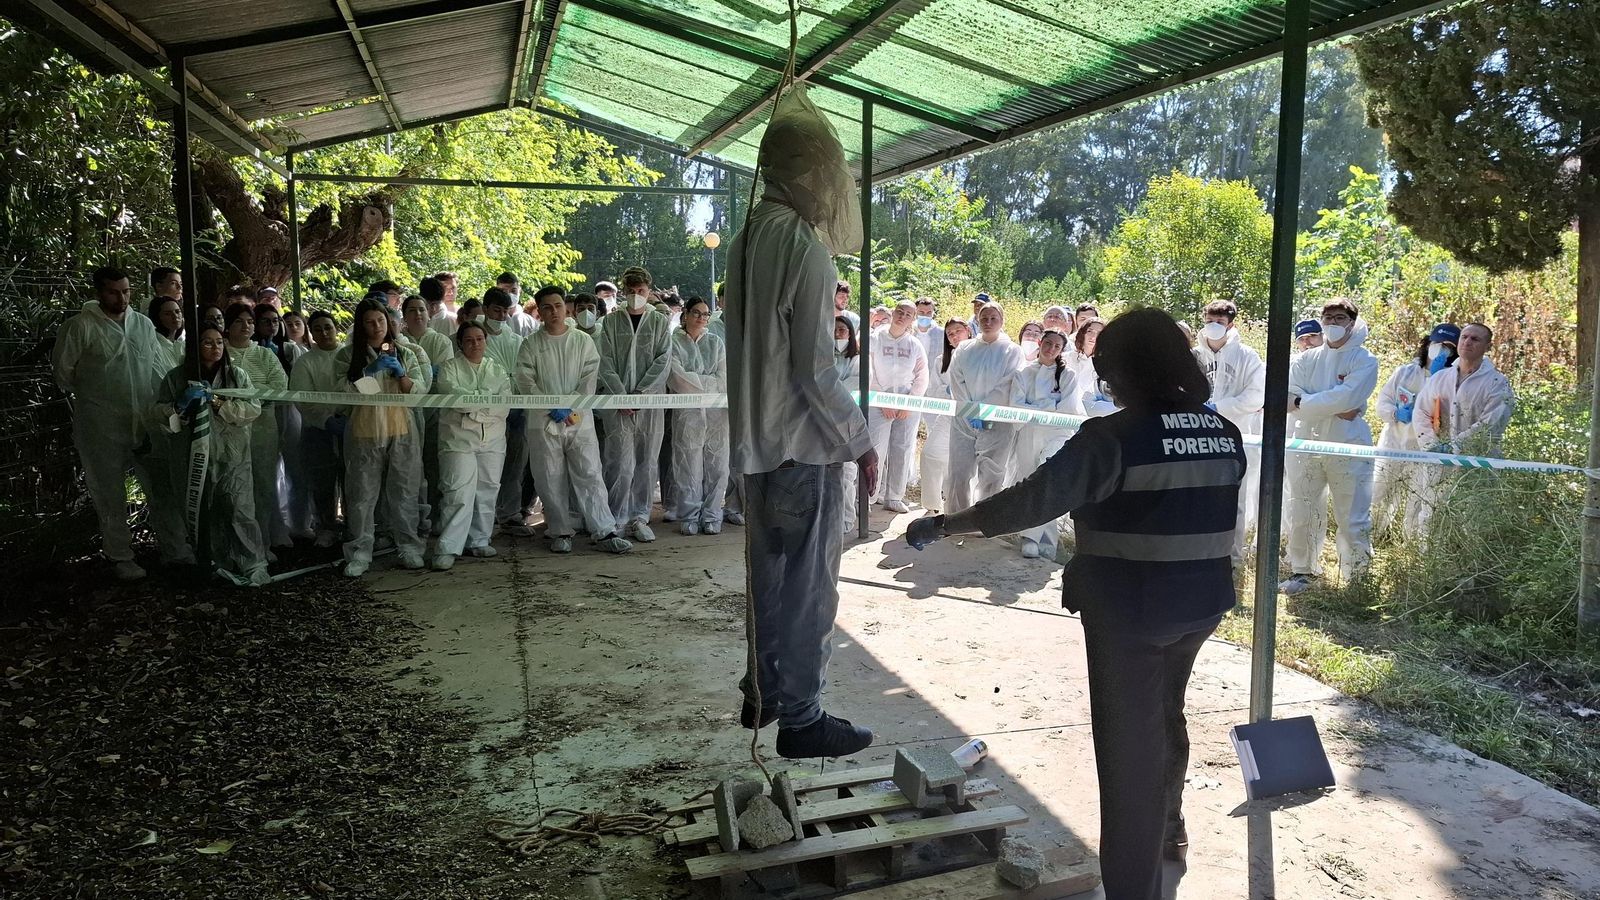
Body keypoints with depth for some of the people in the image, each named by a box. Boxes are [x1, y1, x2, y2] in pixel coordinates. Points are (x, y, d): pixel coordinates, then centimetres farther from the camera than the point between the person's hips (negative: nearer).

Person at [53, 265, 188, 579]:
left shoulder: (143, 324, 8)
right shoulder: (81, 326, -8)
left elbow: (163, 368, 12)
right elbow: (63, 369, 0)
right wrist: (89, 397, 9)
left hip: (147, 423, 4)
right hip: (102, 428, -4)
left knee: (164, 488, 7)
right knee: (111, 495, 7)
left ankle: (175, 549, 17)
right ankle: (121, 558, 18)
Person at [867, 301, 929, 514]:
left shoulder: (915, 345, 7)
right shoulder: (875, 340, -2)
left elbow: (922, 378, 7)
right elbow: (867, 374, -6)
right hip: (879, 405, -3)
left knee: (903, 451, 4)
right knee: (874, 450, -10)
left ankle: (894, 498, 14)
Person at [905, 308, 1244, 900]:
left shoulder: (1116, 436, -20)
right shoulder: (1225, 433, 1)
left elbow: (1036, 499, -25)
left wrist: (947, 526, -19)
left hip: (1129, 611, -7)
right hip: (1201, 604, 8)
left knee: (1129, 741, 5)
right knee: (1167, 715, 29)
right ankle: (1168, 827, 51)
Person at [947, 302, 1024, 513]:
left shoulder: (1012, 351, 3)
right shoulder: (964, 350, 11)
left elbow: (1006, 387, -6)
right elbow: (956, 383, 3)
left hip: (996, 421, -2)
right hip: (963, 419, 2)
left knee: (991, 477, 0)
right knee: (959, 474, -2)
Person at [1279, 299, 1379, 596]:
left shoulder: (1364, 360, 0)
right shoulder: (1306, 359, 9)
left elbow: (1347, 397, -17)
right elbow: (1289, 398, -5)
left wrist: (1305, 402, -10)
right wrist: (1334, 409, -13)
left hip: (1348, 448, -3)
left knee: (1353, 519, -1)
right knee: (1301, 514, 10)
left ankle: (1356, 577, 13)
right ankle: (1302, 570, 23)